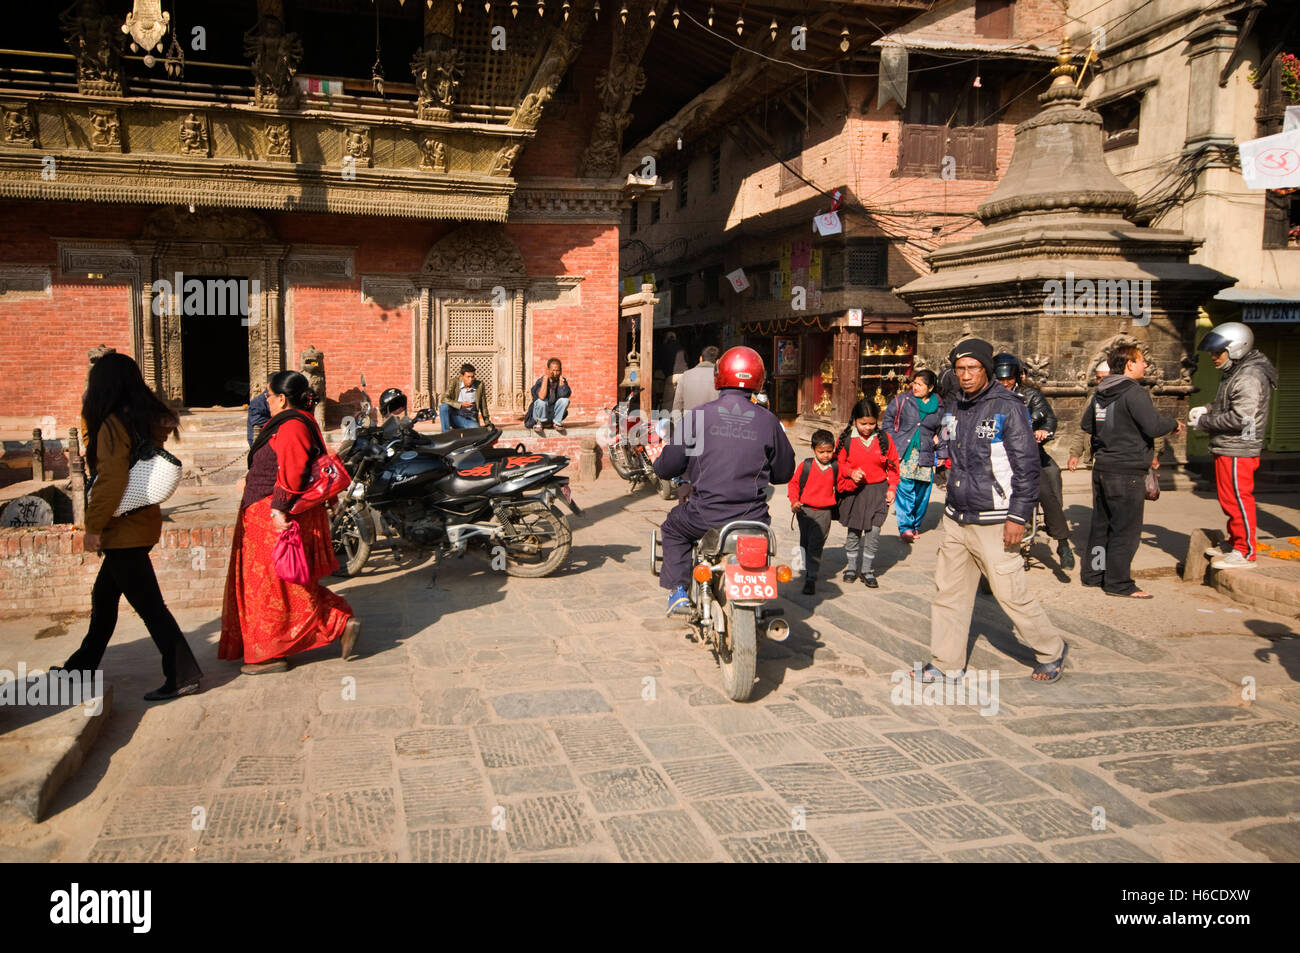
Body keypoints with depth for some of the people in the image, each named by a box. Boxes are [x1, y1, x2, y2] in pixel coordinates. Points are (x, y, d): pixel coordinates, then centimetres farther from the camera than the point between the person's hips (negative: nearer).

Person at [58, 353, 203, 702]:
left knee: (148, 604, -3)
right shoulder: (149, 420, 7)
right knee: (104, 596, 22)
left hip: (125, 529, -9)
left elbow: (110, 481, -22)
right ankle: (83, 666, 37)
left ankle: (182, 677, 3)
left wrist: (93, 526, -14)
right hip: (142, 521, 9)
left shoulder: (113, 425, -17)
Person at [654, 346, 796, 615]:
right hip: (753, 517, 2)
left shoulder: (700, 415, -6)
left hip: (705, 515, -2)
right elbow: (784, 473, 9)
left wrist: (661, 468, 22)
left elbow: (668, 466, -3)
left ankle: (678, 592, 17)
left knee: (673, 530, 29)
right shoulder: (768, 421, -1)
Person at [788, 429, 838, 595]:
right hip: (805, 510, 1)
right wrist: (794, 501, -9)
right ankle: (806, 568, 37)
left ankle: (811, 578, -7)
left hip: (824, 512, -1)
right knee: (805, 543, 16)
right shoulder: (806, 465, -5)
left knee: (816, 545, -10)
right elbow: (794, 483, 2)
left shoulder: (835, 467, 1)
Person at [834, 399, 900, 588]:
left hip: (877, 491, 0)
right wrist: (851, 473, -13)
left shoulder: (884, 439, 1)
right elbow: (838, 463, 5)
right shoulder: (846, 439, -2)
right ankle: (851, 568, 23)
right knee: (853, 531, 7)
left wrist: (892, 488, 2)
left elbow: (892, 466, 9)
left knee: (873, 531, -5)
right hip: (852, 491, 0)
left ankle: (867, 570, 9)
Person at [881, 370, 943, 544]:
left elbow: (941, 429, 23)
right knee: (904, 490, -9)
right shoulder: (902, 399, 1)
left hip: (925, 455, 3)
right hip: (903, 453, -2)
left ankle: (916, 524, 24)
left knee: (922, 492, 7)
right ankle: (905, 528, -4)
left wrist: (936, 438, 4)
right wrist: (893, 441, -3)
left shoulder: (938, 406, 7)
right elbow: (887, 420, 7)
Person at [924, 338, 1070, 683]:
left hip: (993, 522, -7)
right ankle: (947, 662, 18)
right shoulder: (954, 410, 11)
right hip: (956, 519, 7)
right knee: (949, 591, 8)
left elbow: (1027, 466, -12)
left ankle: (1052, 651, 21)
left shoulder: (1008, 408, -10)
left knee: (1010, 593, -1)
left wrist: (1018, 517, -16)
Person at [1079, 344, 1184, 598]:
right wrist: (1174, 423, -3)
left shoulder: (1100, 393, 11)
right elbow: (1153, 426, -22)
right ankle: (1118, 583, 4)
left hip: (1102, 468, 8)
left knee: (1101, 524, 17)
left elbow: (1086, 424, 23)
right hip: (1126, 472, -8)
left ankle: (1093, 573, 25)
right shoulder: (1134, 392, -15)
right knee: (1126, 529, -1)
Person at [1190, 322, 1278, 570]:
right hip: (1228, 448, 10)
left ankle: (1245, 553, 3)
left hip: (1237, 451, -10)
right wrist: (1207, 410, 7)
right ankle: (1235, 544, 30)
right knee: (1230, 500, 18)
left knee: (1237, 500, -4)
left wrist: (1205, 422, -15)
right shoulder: (1236, 373, 15)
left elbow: (1241, 417, -24)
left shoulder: (1249, 377, -18)